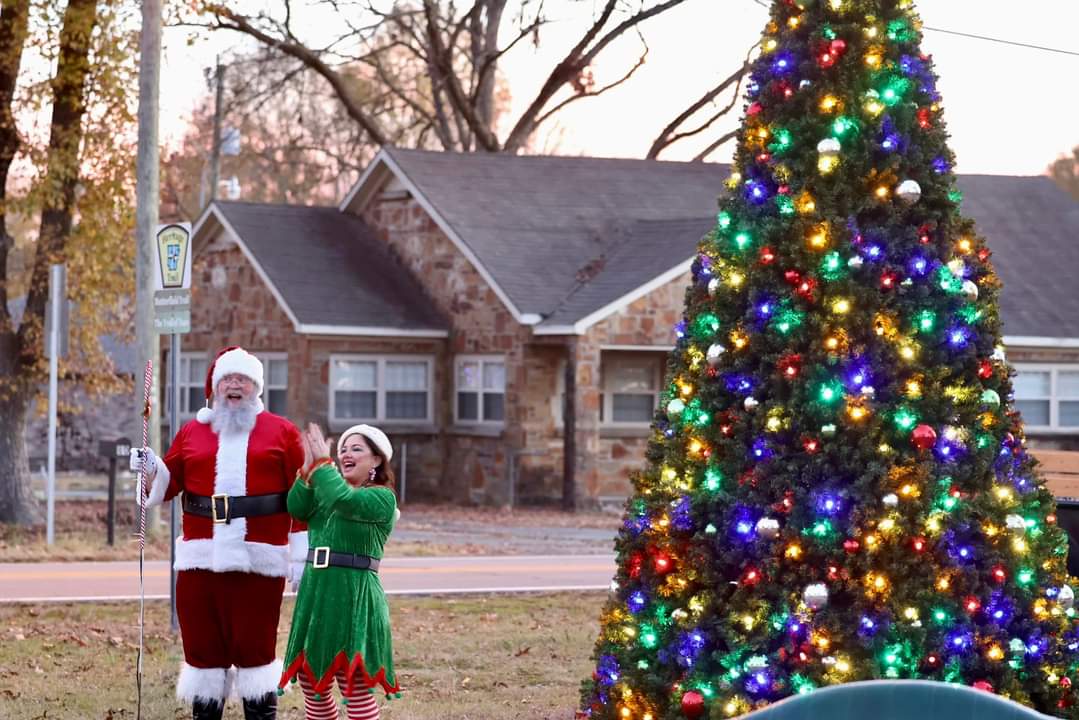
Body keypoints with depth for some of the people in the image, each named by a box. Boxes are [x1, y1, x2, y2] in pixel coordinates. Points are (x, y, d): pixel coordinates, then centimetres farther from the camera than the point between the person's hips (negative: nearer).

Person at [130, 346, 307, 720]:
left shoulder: (281, 432, 5)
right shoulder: (191, 432, 13)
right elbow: (167, 484, 14)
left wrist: (302, 555, -2)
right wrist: (150, 469, -9)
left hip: (259, 560, -3)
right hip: (201, 559, 3)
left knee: (255, 648, 0)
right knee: (203, 647, 6)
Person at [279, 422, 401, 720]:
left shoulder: (382, 498, -5)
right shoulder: (326, 493, 17)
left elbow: (344, 500, -24)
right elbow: (297, 508, -1)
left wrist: (322, 464, -14)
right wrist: (308, 469, -9)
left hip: (355, 595, -7)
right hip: (315, 592, 7)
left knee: (354, 685, -9)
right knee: (310, 678, 11)